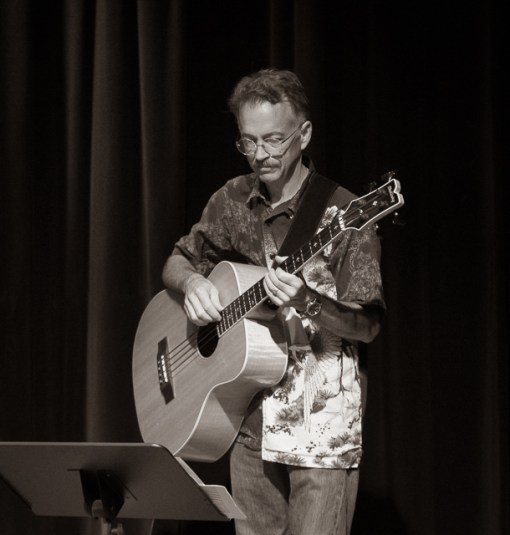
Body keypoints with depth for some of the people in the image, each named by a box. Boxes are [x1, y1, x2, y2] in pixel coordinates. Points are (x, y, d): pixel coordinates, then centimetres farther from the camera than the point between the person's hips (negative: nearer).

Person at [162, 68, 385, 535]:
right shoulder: (232, 202, 5)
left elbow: (367, 325, -12)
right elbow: (176, 262, 17)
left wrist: (307, 303, -31)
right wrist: (192, 282, -7)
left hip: (323, 422, -5)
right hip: (250, 417, 5)